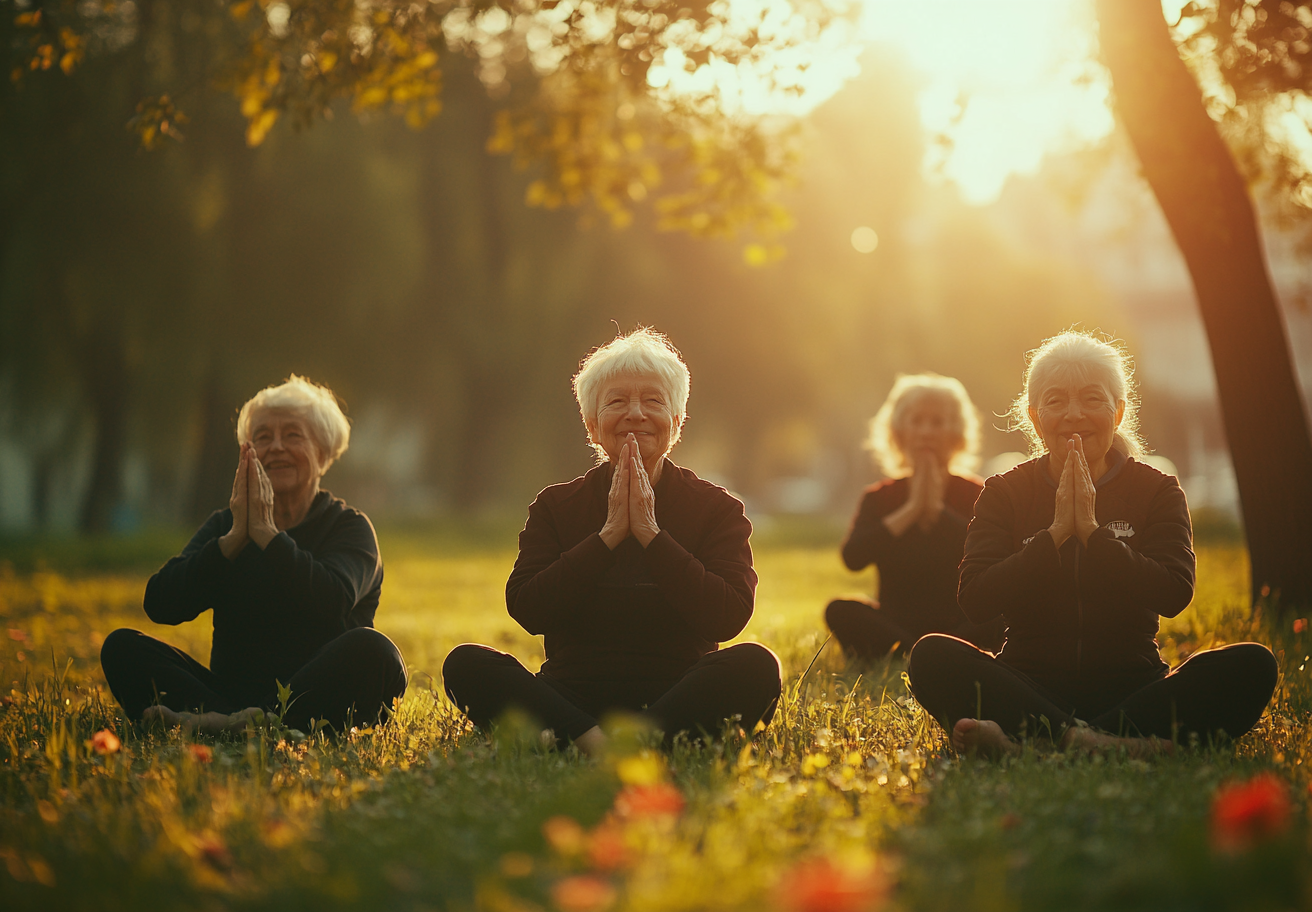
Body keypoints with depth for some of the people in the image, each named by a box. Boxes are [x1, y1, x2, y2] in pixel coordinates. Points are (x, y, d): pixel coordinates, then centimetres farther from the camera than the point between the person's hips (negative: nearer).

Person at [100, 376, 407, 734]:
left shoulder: (349, 526, 6)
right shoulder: (225, 525, 15)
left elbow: (330, 603, -17)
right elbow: (160, 604, -3)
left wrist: (266, 533, -13)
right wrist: (234, 539, -12)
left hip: (318, 699, -3)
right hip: (231, 689, 3)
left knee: (371, 650, -33)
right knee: (122, 647, -14)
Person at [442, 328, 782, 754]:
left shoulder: (717, 508, 7)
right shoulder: (555, 507, 11)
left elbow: (727, 618, -10)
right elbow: (527, 610, -5)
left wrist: (649, 532, -12)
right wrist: (609, 535, -10)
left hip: (676, 702, -1)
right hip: (573, 698, 1)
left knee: (755, 665, -30)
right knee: (465, 664, -23)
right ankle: (594, 741, -44)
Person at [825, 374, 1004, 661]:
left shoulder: (975, 494, 5)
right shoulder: (879, 497, 8)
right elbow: (853, 557, -12)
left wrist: (937, 508, -11)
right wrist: (911, 510, -11)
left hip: (961, 626, -1)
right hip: (895, 625, 1)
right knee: (840, 610, -27)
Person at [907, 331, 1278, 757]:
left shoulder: (1157, 490, 7)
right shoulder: (1004, 494, 7)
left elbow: (1174, 593, -10)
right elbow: (974, 601, -8)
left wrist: (1092, 530, -16)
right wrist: (1055, 533, -15)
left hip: (1130, 689, 1)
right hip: (1031, 690, 0)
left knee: (1251, 665, -26)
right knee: (931, 655, -27)